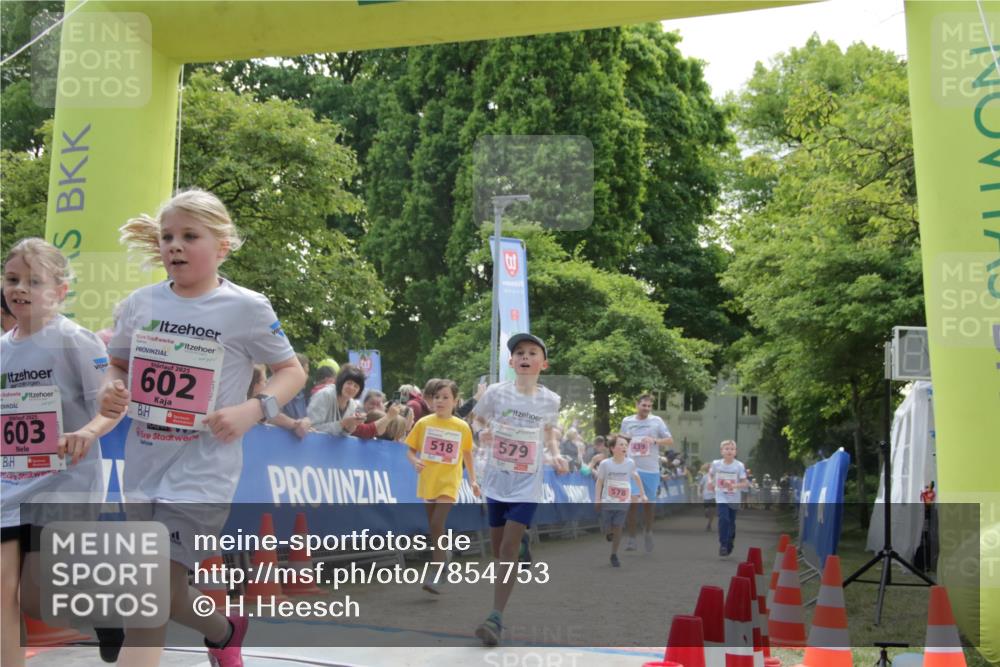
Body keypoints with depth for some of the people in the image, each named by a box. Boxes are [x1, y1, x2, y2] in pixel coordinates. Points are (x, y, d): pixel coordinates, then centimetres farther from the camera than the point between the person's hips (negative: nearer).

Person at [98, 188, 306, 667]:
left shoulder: (247, 308, -9)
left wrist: (252, 411, -17)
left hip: (202, 474, -5)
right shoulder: (140, 303, 2)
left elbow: (292, 371, 0)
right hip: (144, 468, 5)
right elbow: (118, 366, 16)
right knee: (166, 597, 19)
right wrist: (110, 391, -7)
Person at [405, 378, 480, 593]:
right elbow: (411, 450, 5)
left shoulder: (462, 427, -1)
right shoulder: (424, 423, 0)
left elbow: (467, 454, 13)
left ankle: (436, 577, -17)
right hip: (428, 481, 3)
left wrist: (473, 479, 12)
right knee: (433, 528, 12)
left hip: (449, 482, -3)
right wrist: (415, 462, -16)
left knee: (437, 525, -18)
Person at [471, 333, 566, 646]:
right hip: (496, 481, 2)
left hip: (527, 485, -2)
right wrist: (481, 433, -13)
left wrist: (556, 456, -3)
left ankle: (496, 618, -11)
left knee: (509, 548, -12)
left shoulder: (550, 400, -3)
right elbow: (477, 419, 9)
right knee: (498, 548, 11)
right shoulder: (496, 392, -6)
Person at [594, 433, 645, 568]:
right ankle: (609, 531, 41)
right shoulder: (605, 464, -12)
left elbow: (636, 477, 11)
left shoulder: (630, 463, -7)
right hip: (607, 502, -1)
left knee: (618, 529, -1)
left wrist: (642, 493, 13)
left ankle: (614, 555, 15)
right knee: (606, 530, 4)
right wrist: (597, 499, -6)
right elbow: (599, 481, -3)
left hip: (623, 503, 1)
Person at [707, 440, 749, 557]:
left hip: (734, 499, 1)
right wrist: (710, 482, -4)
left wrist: (733, 485, -25)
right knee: (723, 519, -20)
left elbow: (745, 483, -9)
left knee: (731, 523, 13)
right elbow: (710, 474, 15)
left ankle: (729, 545, 34)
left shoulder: (739, 466, -11)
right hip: (721, 498, -1)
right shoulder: (716, 464, -7)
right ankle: (723, 545, -12)